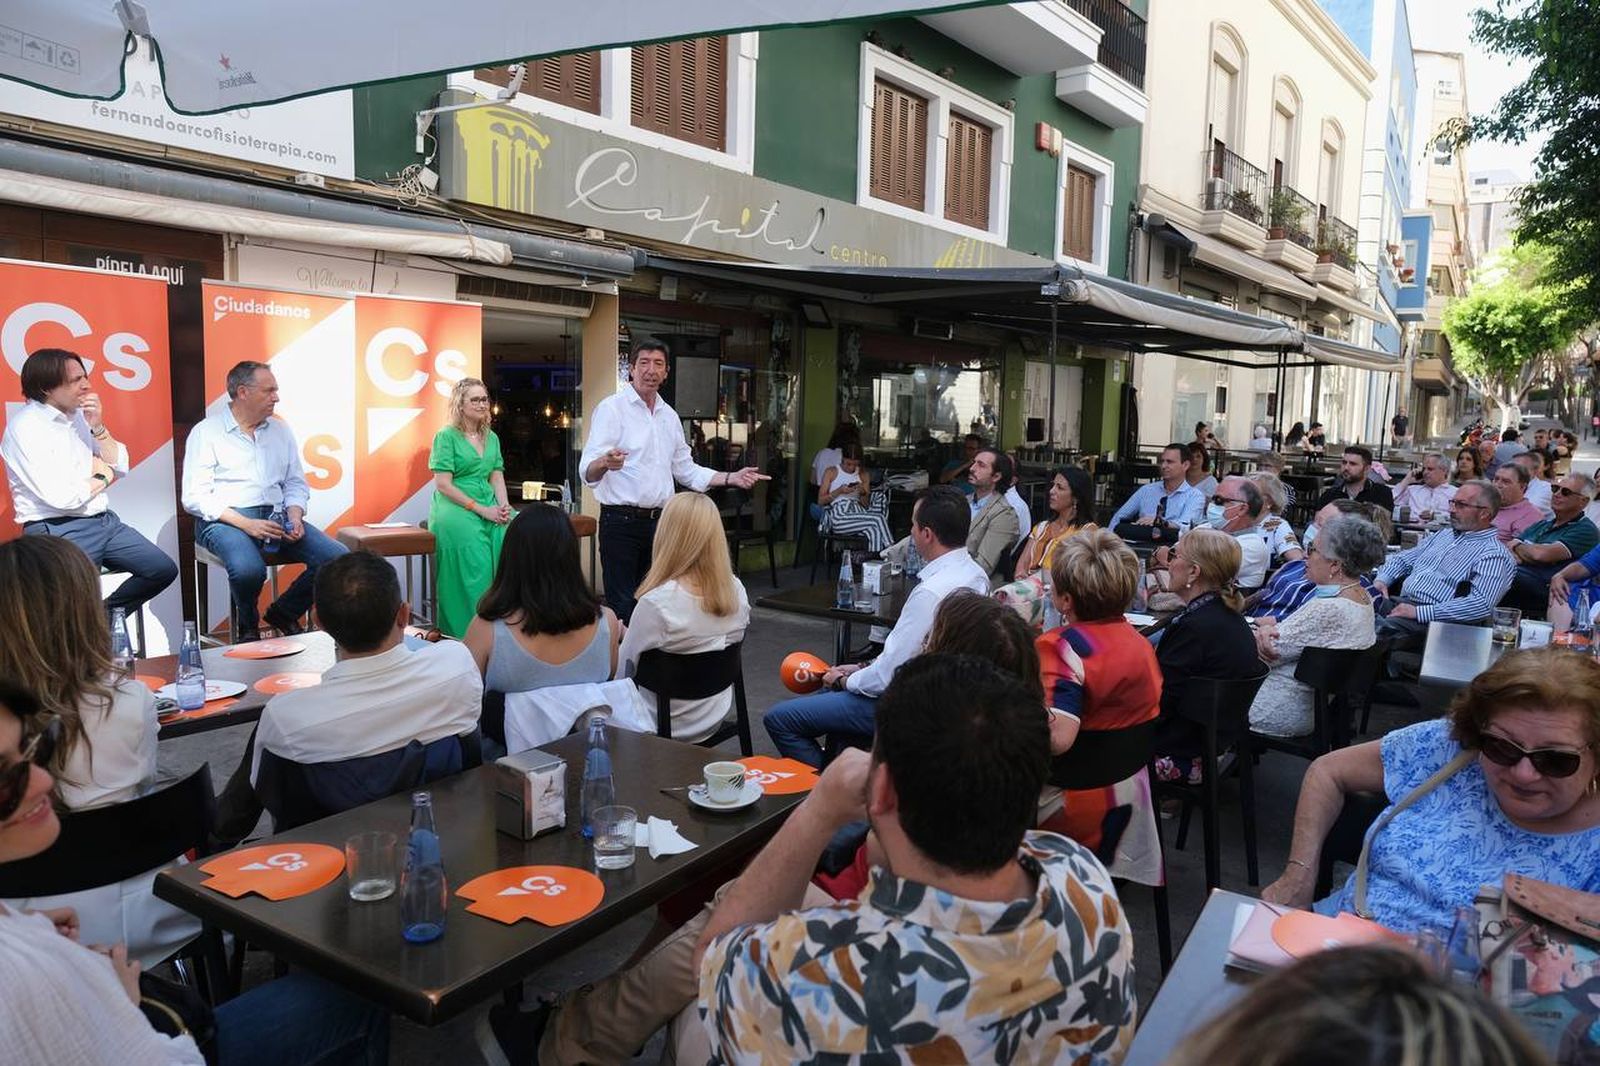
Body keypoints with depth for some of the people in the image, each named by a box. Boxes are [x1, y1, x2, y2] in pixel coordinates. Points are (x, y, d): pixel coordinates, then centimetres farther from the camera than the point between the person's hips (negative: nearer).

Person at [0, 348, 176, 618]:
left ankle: (106, 616, 18)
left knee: (164, 570, 3)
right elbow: (61, 498, -22)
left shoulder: (77, 414, 8)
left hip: (103, 521, 8)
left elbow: (120, 467, 9)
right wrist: (101, 478, -4)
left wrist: (97, 427, -5)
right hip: (58, 532, -8)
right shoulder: (25, 426, -15)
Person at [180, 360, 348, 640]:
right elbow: (195, 498, -7)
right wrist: (245, 524, -19)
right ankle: (248, 626, -2)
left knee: (338, 558, -18)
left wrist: (295, 517, -4)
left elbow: (296, 484, 17)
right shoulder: (206, 432, -1)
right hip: (224, 520, -5)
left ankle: (283, 613, 6)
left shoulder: (280, 430, 14)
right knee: (249, 569, -37)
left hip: (275, 517, 5)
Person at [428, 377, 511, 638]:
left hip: (489, 505, 5)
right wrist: (481, 509, -14)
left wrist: (503, 506, -5)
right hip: (453, 506, -5)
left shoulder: (491, 438, 19)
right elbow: (443, 485, -7)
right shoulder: (446, 436, 0)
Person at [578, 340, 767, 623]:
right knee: (623, 607, -7)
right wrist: (605, 463, -40)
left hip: (659, 522, 6)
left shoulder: (669, 416, 14)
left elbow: (686, 471, 21)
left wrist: (732, 478, 10)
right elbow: (588, 470, -17)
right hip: (620, 522, -6)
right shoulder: (611, 408, -7)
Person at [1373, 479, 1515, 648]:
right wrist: (1382, 579, 5)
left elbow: (1481, 605, -19)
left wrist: (1419, 612, -23)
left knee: (1385, 627, -37)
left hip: (1432, 618, -8)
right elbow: (1403, 559, 29)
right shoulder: (1443, 534, 22)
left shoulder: (1494, 555, -5)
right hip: (1399, 602, 8)